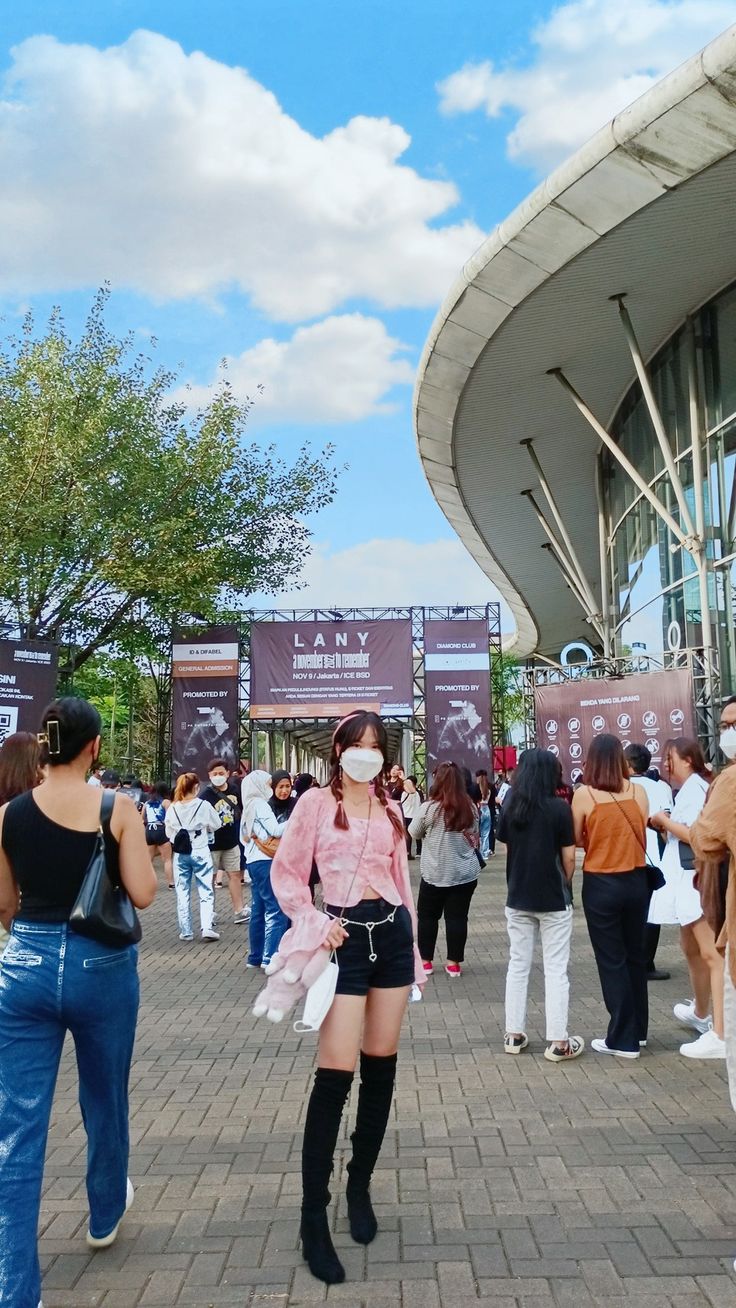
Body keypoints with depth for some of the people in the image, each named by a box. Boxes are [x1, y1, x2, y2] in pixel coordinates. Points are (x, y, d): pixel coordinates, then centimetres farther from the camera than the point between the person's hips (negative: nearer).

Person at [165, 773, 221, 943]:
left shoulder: (173, 808, -3)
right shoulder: (204, 805, -9)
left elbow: (169, 833, 7)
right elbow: (216, 825, 4)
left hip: (180, 854, 2)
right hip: (200, 852, -2)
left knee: (183, 893, 10)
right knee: (206, 892, 4)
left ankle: (186, 931, 13)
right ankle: (207, 927, -6)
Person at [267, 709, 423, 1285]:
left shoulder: (390, 810, 11)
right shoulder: (316, 803, -2)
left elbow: (401, 880, 13)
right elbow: (286, 872, -1)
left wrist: (412, 947, 13)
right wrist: (314, 923, -13)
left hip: (392, 932, 5)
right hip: (345, 937, -5)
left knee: (381, 1067, 10)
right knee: (336, 1075, -8)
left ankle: (361, 1186, 28)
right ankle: (314, 1215, 4)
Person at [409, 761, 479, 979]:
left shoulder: (429, 808, -14)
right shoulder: (470, 808, -3)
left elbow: (413, 834, 2)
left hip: (435, 874, -2)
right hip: (465, 873, 2)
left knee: (427, 916, 13)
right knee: (457, 917, 8)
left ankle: (425, 961, 19)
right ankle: (454, 963, 13)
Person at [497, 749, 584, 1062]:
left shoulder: (510, 807, 0)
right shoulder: (559, 808, -12)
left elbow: (508, 850, 6)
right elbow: (568, 857, -9)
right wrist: (564, 885, 8)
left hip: (518, 898, 4)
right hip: (553, 899, -4)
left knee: (518, 965, 13)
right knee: (556, 970, 3)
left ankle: (514, 1034, 18)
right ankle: (558, 1041, 7)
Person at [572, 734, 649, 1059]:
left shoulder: (584, 794, -12)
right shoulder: (639, 791, -4)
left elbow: (576, 839, -4)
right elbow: (643, 834, 8)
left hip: (601, 884, -4)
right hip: (637, 881, 4)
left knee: (611, 960, 6)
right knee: (635, 955, 18)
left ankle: (624, 1039, 11)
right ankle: (638, 1029, 30)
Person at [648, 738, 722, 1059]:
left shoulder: (695, 787, -12)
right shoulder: (688, 789, 18)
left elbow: (695, 834, -21)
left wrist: (664, 820, -9)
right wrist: (664, 826, 2)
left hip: (696, 878, -11)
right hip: (686, 878, 11)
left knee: (712, 955, -12)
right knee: (692, 950, 23)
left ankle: (720, 1035, -14)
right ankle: (701, 1013, 40)